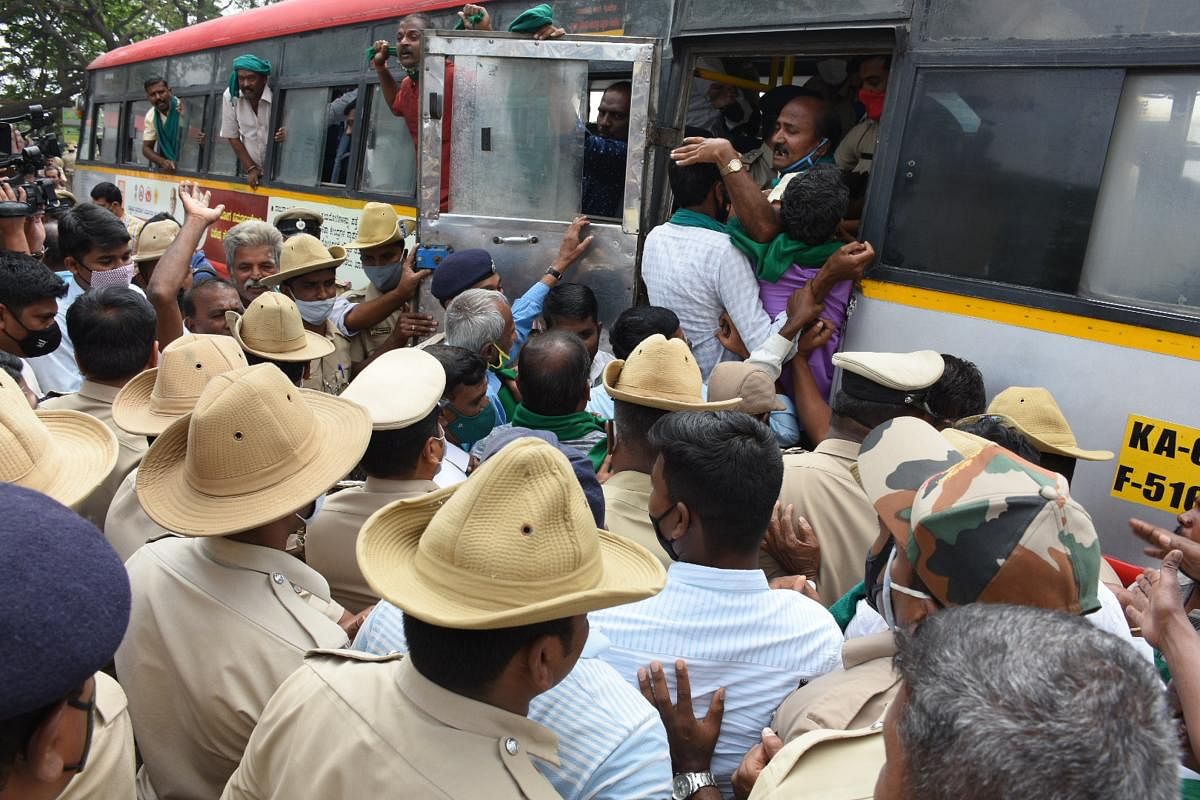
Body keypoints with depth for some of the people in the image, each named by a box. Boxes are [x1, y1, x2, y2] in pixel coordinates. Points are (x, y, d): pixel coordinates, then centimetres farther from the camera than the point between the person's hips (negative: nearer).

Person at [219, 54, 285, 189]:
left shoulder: (277, 96, -18)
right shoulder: (230, 96, -9)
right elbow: (232, 137, 0)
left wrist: (285, 135, -31)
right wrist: (250, 168, -6)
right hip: (249, 169, 2)